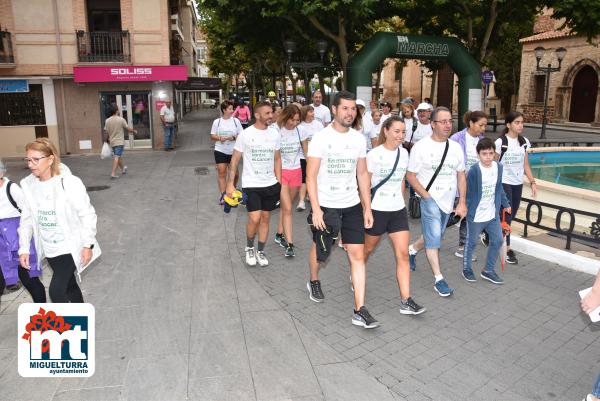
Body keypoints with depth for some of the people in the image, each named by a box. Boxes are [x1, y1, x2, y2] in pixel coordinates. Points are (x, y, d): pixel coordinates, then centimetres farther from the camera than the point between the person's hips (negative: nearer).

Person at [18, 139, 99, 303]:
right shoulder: (28, 184, -3)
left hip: (71, 246, -6)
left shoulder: (70, 183, -19)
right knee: (69, 285, 20)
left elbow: (87, 215, -14)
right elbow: (27, 218, 6)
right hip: (49, 248, 6)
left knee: (56, 291, -13)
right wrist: (24, 248, 1)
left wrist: (88, 245, -13)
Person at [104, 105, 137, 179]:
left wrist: (107, 139, 20)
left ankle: (123, 168, 40)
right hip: (120, 142, -5)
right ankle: (113, 173, -16)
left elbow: (106, 132, 5)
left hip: (112, 142, 5)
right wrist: (134, 131, 13)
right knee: (117, 157, -9)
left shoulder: (107, 121, 2)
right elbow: (128, 129, -6)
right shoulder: (121, 119, -11)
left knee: (118, 156, 21)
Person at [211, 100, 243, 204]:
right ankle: (223, 195, 3)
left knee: (235, 173, 7)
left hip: (233, 151, 0)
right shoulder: (217, 122, 1)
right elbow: (212, 136, 4)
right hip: (220, 151, 0)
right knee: (221, 173, -1)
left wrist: (234, 138, -18)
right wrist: (220, 138, -16)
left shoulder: (236, 121, -1)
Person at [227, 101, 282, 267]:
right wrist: (230, 184, -7)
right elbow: (235, 160, -4)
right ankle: (249, 247, 16)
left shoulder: (274, 133, 2)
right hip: (251, 185, -4)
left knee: (265, 218, 11)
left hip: (271, 185, 4)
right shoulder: (245, 134, -9)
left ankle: (260, 251, 27)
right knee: (254, 219, -12)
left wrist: (279, 182, 7)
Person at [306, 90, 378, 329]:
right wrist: (316, 209, -18)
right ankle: (314, 282, 48)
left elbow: (362, 175, 9)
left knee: (358, 254, -2)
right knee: (320, 249, 17)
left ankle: (359, 311, 3)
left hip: (352, 206, 3)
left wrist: (367, 208, 6)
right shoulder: (321, 138, -10)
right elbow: (311, 177, -11)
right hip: (325, 205, -3)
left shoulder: (359, 139, 3)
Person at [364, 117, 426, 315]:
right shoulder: (374, 155, -12)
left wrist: (400, 201, 16)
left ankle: (406, 301, 0)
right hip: (377, 210, -4)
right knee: (367, 249, 15)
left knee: (403, 254, -3)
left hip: (398, 210, 4)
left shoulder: (404, 153, 4)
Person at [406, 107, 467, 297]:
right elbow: (411, 176, -8)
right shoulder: (421, 147, -9)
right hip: (430, 198, -5)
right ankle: (439, 279, -1)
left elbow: (461, 176, 10)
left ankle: (412, 249, 45)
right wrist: (427, 196, -14)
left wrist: (462, 202, 3)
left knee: (433, 237, 16)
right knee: (434, 237, -11)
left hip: (448, 201, 5)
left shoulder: (455, 147, 5)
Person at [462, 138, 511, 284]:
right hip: (476, 216, -5)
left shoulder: (498, 167, -1)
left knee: (497, 241, 9)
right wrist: (466, 210, -12)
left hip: (493, 214, 6)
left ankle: (488, 270, 25)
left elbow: (499, 188, 13)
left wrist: (505, 204, 20)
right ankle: (467, 268, 30)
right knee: (471, 243, 11)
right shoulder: (474, 170, -19)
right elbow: (469, 193, -13)